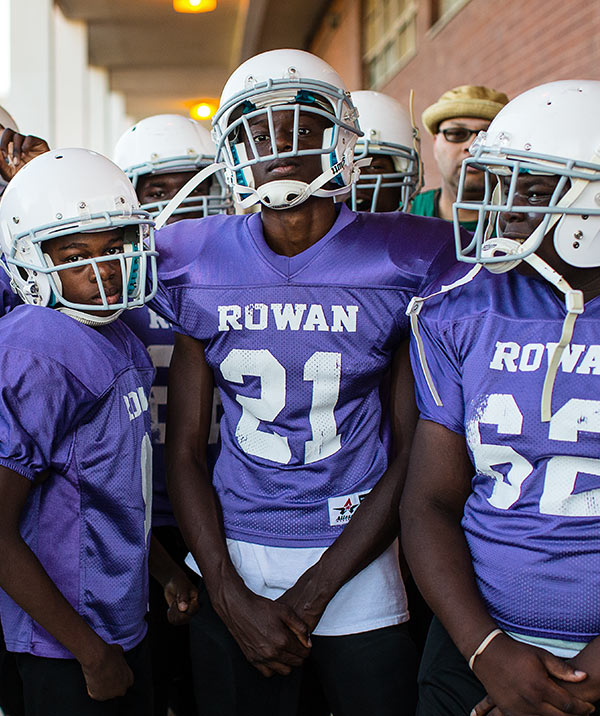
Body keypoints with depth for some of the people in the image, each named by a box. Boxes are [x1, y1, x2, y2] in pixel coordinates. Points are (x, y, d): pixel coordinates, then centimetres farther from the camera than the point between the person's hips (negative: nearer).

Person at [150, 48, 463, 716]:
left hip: (353, 560, -1)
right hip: (230, 560, 2)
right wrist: (232, 598, -8)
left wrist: (314, 591, -8)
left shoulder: (399, 261, -6)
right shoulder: (200, 266, 0)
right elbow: (184, 452, 2)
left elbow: (412, 457, -5)